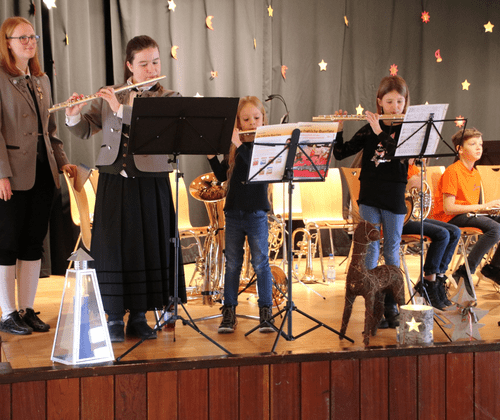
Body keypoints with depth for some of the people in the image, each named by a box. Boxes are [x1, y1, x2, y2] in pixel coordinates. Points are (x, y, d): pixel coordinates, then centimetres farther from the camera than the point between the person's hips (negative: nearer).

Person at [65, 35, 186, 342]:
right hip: (114, 181, 1)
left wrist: (121, 109, -20)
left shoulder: (169, 98, 3)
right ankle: (114, 318, 9)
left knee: (149, 247, 3)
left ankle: (139, 317, 15)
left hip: (150, 183, 0)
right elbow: (85, 131, 12)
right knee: (114, 247, -1)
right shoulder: (109, 96, 9)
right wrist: (73, 115, -8)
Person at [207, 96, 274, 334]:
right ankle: (229, 313, 13)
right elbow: (221, 175, 9)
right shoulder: (233, 147, 9)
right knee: (232, 263, 7)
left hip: (256, 213, -4)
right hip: (233, 213, 4)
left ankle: (266, 313, 6)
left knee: (260, 263, -1)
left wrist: (240, 145, -25)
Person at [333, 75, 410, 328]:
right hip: (370, 196, 1)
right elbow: (340, 154, 4)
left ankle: (390, 305, 16)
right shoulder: (368, 129, 6)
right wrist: (338, 128, -10)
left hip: (394, 196, -1)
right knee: (371, 249, 0)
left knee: (391, 250, 7)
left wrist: (380, 132, -22)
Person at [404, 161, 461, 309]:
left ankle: (438, 278, -2)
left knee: (454, 232, -3)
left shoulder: (413, 168, 14)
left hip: (414, 215, 9)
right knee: (442, 234, -24)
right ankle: (429, 283, -13)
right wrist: (409, 185, -24)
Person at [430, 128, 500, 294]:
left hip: (469, 214, 8)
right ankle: (465, 272, -23)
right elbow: (448, 208, -20)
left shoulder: (476, 174, 14)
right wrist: (482, 206, -20)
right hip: (450, 218, -8)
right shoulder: (453, 171, -13)